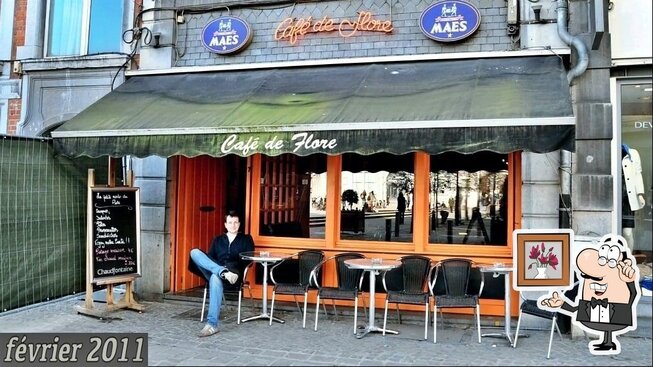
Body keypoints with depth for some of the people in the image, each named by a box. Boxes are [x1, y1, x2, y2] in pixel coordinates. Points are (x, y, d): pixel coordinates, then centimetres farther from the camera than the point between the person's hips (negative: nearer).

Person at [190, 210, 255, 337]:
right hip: (214, 271, 4)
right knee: (195, 252, -20)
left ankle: (212, 325, -43)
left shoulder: (246, 239, 19)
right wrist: (223, 269, -6)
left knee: (215, 278, -40)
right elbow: (209, 257, 15)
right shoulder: (217, 240, 27)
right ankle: (223, 272, -39)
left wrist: (234, 270, -11)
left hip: (234, 273, -4)